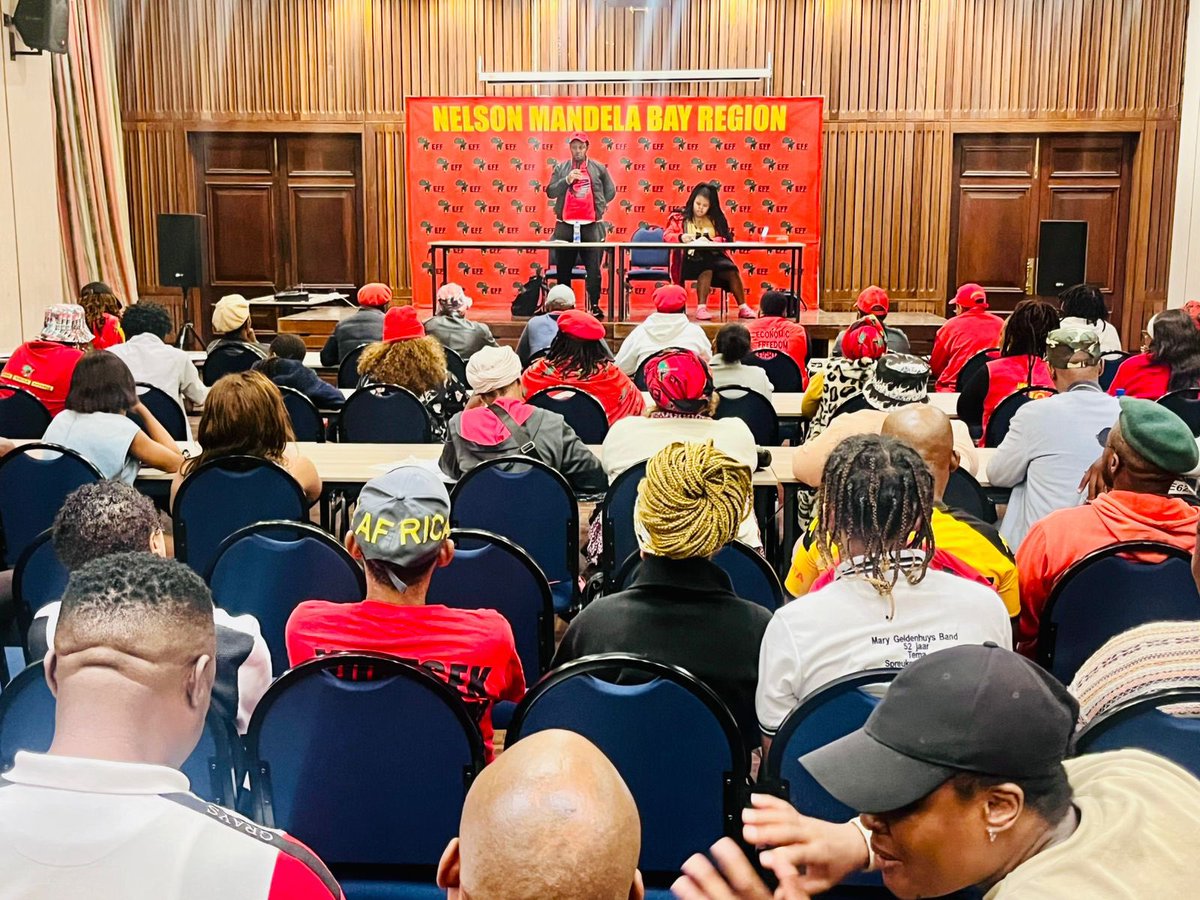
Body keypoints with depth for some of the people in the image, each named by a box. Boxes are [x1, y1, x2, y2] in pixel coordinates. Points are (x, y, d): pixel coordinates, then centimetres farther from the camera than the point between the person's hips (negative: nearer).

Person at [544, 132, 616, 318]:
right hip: (565, 225, 1)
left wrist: (598, 206, 11)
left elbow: (610, 191, 18)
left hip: (591, 225, -1)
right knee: (563, 269, 5)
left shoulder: (599, 168, 9)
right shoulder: (560, 168, 9)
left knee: (594, 269, -5)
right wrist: (566, 180, -12)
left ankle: (595, 306, 1)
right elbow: (550, 192, 1)